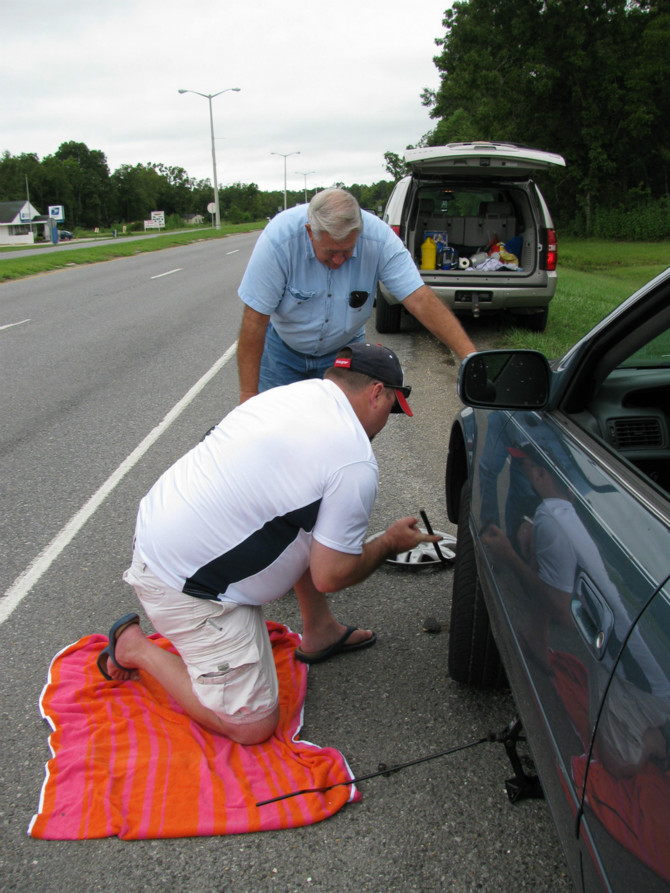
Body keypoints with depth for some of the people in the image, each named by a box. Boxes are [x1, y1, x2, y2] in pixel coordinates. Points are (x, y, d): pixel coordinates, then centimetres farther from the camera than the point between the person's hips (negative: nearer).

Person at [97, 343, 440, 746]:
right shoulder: (356, 464, -20)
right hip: (185, 585, -9)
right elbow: (330, 577, -14)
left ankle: (320, 633, 29)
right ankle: (135, 646, 8)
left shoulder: (294, 391, 4)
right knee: (252, 726, 2)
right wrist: (390, 543, 4)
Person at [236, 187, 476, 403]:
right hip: (282, 349, -1)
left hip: (344, 349, 1)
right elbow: (255, 319, -27)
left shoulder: (379, 238, -26)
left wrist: (470, 355, -36)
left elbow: (421, 300, -27)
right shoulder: (279, 237, -30)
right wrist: (248, 393, -26)